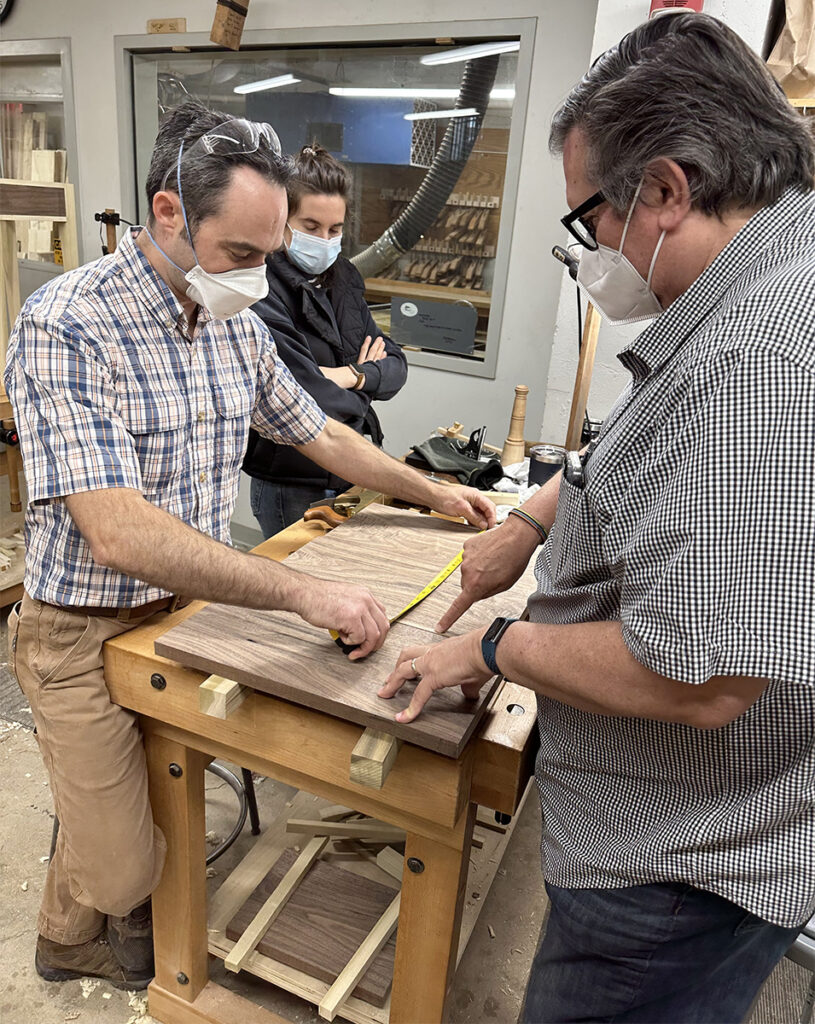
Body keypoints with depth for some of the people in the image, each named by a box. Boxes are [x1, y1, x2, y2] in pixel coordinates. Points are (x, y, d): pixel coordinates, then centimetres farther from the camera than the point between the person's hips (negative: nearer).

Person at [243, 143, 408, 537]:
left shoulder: (343, 277, 7)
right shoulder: (264, 292, -18)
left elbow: (395, 365, 4)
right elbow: (312, 404, -24)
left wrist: (353, 377, -16)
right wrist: (361, 384, -5)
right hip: (292, 487, -7)